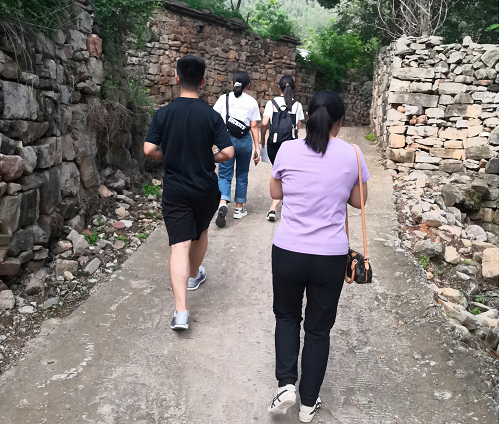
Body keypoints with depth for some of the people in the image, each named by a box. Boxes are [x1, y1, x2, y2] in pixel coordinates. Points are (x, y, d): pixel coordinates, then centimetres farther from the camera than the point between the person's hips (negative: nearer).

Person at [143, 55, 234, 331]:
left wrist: (169, 159, 8)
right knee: (201, 232, 26)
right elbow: (228, 152, -14)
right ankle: (194, 275, 49)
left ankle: (181, 312, -12)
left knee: (179, 245, -4)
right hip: (206, 189, 1)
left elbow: (149, 150, -11)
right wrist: (209, 160, 6)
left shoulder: (163, 114, -6)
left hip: (174, 190, 0)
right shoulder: (211, 115, -8)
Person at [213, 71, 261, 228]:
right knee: (242, 174, 14)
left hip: (226, 138, 0)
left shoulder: (224, 98, 2)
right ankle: (239, 209, 21)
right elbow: (254, 127, -1)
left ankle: (223, 204, -18)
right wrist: (257, 148, 2)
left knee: (224, 175, 5)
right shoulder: (252, 102, 2)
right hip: (245, 140, 0)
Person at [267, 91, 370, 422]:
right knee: (319, 327, 16)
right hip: (331, 256, 0)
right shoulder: (351, 155, -5)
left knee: (287, 316, 24)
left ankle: (286, 385, 9)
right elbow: (359, 201, 7)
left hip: (288, 252, 0)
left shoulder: (288, 150, -5)